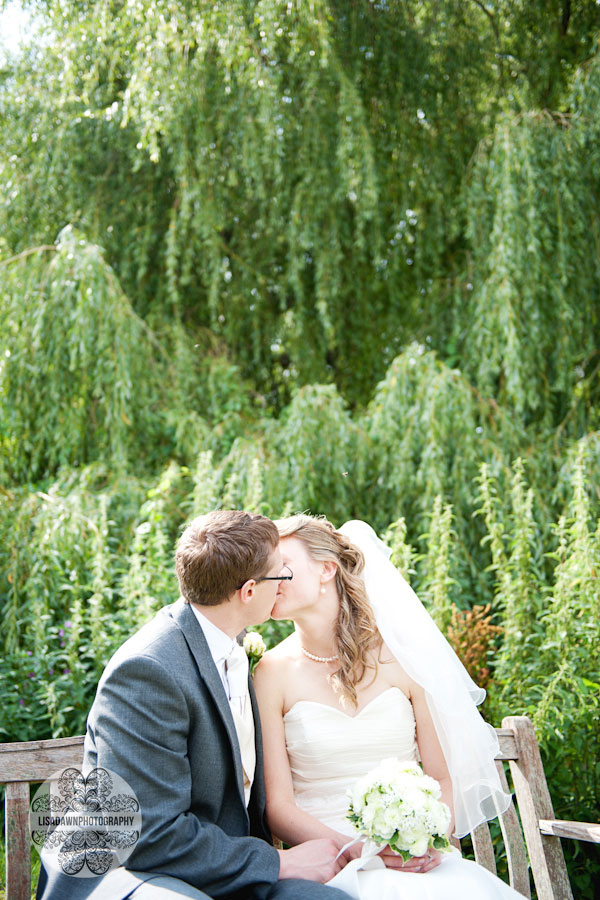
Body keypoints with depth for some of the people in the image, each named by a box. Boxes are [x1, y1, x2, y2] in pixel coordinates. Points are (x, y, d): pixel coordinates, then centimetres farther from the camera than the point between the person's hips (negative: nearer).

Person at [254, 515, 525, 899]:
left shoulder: (401, 656, 3)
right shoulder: (273, 673, 0)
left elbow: (445, 776, 7)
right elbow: (277, 805, -1)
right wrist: (356, 850, -16)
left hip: (417, 860, 2)